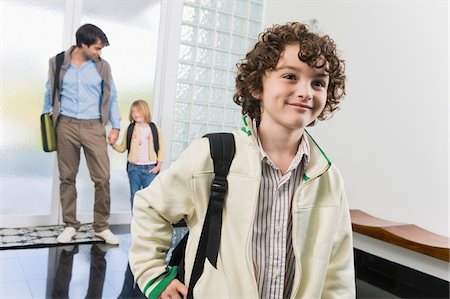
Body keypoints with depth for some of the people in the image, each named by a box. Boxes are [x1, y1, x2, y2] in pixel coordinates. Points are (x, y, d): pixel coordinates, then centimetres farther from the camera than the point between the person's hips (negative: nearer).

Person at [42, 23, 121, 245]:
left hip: (93, 127, 0)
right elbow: (49, 94, 12)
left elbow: (112, 98, 9)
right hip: (65, 126, 0)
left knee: (102, 177, -5)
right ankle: (70, 225, 18)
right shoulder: (58, 63, 4)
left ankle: (101, 226, 8)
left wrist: (116, 127, 2)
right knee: (67, 177, 6)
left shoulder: (102, 67, 5)